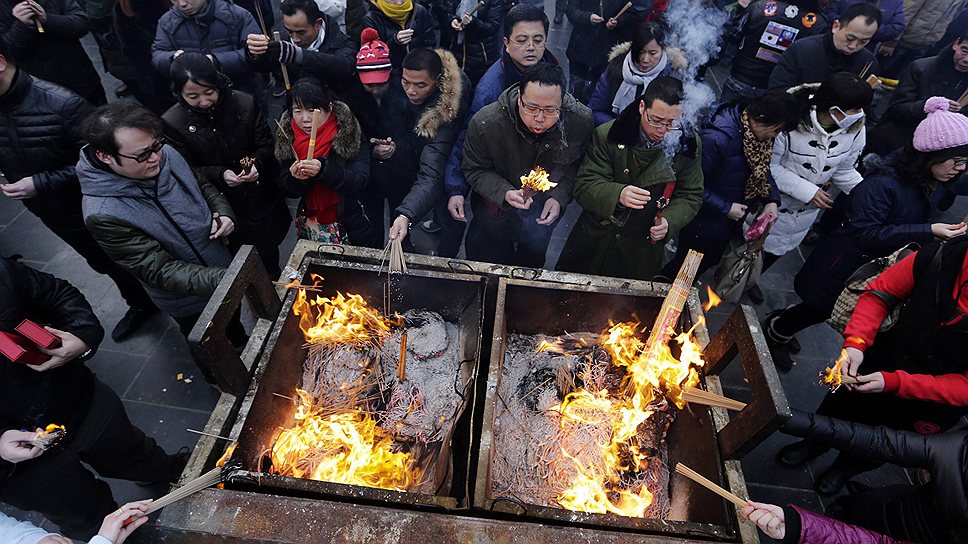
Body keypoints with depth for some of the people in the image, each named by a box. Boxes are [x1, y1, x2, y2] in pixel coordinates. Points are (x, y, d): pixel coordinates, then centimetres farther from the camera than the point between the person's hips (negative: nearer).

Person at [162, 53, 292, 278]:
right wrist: (219, 175, -25)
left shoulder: (245, 103, -12)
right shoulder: (172, 123, -14)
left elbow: (267, 145, -2)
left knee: (269, 251, 18)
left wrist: (256, 163, -24)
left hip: (262, 198, 1)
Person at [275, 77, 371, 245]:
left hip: (354, 224, -3)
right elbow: (289, 191, -3)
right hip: (311, 225, 3)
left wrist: (323, 169, -37)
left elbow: (361, 180, -24)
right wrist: (296, 179, -25)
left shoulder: (349, 132, -15)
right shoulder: (288, 137, -5)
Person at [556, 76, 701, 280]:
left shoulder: (689, 145, -9)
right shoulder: (607, 136, -15)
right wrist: (618, 194, -40)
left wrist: (669, 221, -22)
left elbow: (691, 196, -1)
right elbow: (583, 186, -20)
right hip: (594, 242, -1)